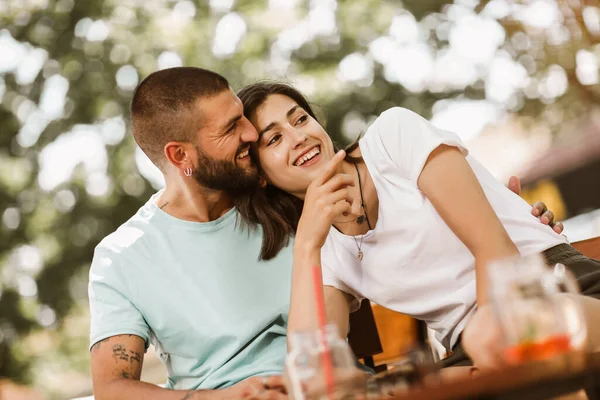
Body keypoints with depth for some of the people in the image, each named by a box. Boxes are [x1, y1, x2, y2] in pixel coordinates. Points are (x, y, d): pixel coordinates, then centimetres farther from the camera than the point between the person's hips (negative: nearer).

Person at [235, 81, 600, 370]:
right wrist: (307, 243, -9)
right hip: (476, 349, 4)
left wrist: (495, 336, -23)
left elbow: (495, 244, -9)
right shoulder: (327, 256, 11)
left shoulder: (394, 133, 0)